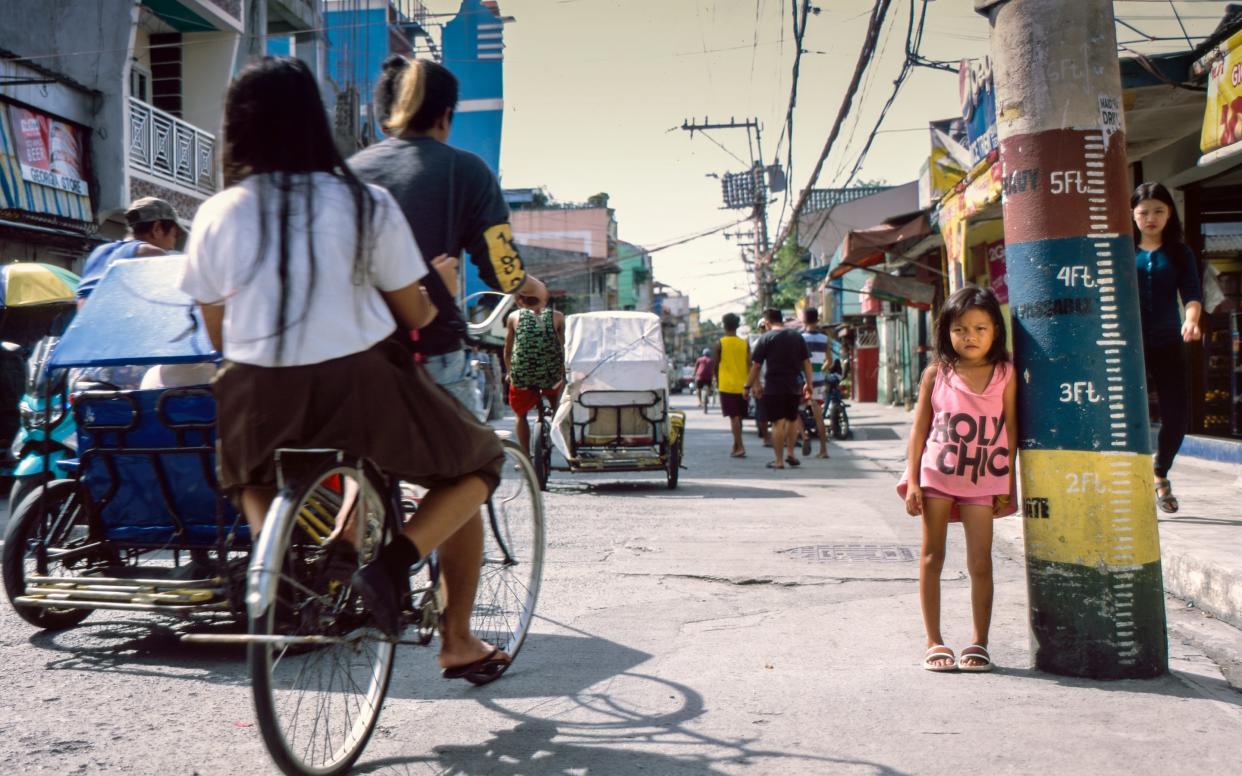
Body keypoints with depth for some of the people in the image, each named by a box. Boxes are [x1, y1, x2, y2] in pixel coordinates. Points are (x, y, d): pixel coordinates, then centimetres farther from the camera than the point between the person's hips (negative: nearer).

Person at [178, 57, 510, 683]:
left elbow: (217, 333, 9)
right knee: (475, 464, 19)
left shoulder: (216, 216, 1)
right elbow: (413, 315, 2)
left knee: (250, 477, 38)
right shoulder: (365, 204, -5)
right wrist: (437, 301, 26)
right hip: (358, 388, -3)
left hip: (258, 400, 3)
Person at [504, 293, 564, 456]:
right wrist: (563, 372, 18)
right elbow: (564, 348, 6)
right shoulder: (557, 316, 7)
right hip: (552, 375, 0)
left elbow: (507, 351, 12)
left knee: (521, 415, 23)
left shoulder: (514, 317, 8)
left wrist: (509, 372, 25)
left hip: (522, 377, 0)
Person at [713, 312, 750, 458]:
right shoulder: (745, 343, 3)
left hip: (727, 385, -3)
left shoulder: (720, 343, -4)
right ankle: (735, 446, 24)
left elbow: (716, 365, 1)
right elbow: (750, 363, -2)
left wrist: (717, 381, 17)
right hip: (742, 385, 4)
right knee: (738, 417, 15)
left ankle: (740, 447, -15)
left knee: (734, 417, -6)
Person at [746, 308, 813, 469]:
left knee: (778, 423, -1)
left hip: (773, 388, -4)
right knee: (793, 420, 20)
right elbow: (806, 362, 7)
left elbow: (756, 365, -5)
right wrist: (808, 384, 14)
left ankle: (779, 461, 1)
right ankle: (790, 453, 21)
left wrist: (749, 385, 3)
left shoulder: (766, 338, -5)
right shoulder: (797, 337, 6)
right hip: (793, 387, 4)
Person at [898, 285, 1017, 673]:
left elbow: (1010, 429, 3)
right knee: (932, 557, 5)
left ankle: (979, 643, 11)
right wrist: (912, 480, -4)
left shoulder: (1005, 375, 0)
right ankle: (934, 643, 14)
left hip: (982, 480, 0)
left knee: (980, 561, 0)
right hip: (936, 475, 0)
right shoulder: (936, 374, -1)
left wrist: (1007, 484, 1)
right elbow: (919, 429, 1)